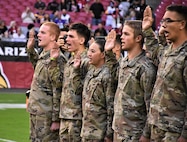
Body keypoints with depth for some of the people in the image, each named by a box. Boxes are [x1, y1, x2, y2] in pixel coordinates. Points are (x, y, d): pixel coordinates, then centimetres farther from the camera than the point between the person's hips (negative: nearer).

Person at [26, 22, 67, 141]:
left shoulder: (57, 60, -18)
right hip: (35, 113, 9)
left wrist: (56, 119, -19)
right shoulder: (43, 56, 10)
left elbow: (58, 92, -19)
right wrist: (30, 49, 28)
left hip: (47, 116, -9)